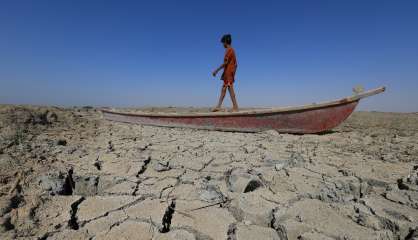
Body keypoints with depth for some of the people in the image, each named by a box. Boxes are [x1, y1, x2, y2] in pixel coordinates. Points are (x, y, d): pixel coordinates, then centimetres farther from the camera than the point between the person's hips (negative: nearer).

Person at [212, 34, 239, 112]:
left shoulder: (228, 50, -8)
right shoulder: (232, 50, 20)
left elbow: (225, 62, -18)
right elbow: (235, 64, 18)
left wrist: (216, 70, -15)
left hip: (228, 72, -10)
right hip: (231, 72, 10)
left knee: (230, 89, -9)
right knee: (223, 89, 8)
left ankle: (235, 107, -8)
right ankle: (218, 106, 10)